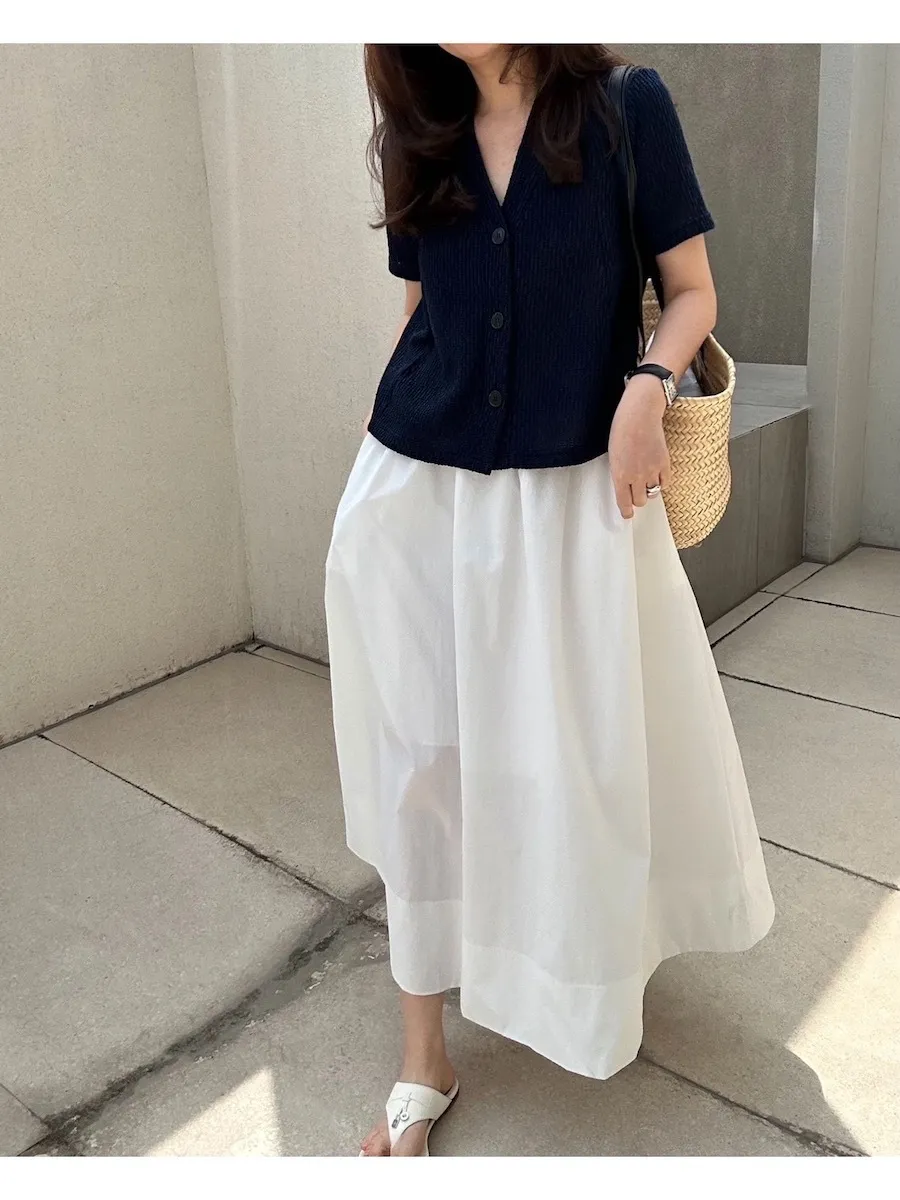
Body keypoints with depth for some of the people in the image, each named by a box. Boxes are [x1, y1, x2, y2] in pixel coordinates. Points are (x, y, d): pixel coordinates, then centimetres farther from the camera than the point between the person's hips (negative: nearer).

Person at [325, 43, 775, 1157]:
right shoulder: (417, 138, 8)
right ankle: (423, 1066, 23)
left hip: (575, 498, -2)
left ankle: (615, 958, 44)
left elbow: (692, 290, 1)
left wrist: (646, 387, -17)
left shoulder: (626, 105, -2)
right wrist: (386, 443, 14)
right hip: (417, 501, 3)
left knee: (595, 752, 11)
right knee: (423, 769, 6)